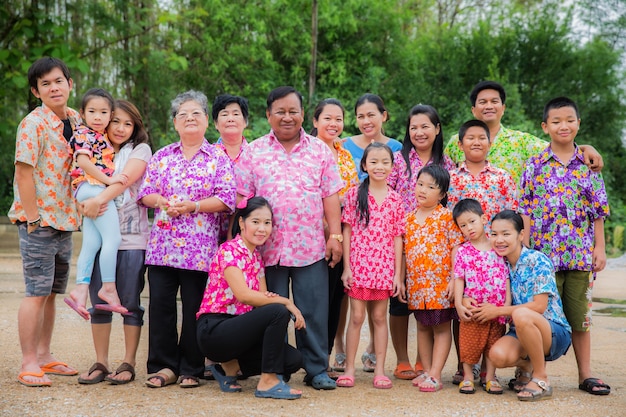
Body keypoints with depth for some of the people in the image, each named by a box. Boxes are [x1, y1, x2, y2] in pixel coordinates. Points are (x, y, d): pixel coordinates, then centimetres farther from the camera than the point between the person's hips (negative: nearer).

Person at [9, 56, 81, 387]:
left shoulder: (76, 121, 8)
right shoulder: (33, 123, -12)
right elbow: (24, 173, -15)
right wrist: (33, 219, -17)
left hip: (65, 219, 7)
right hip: (38, 220, -7)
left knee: (52, 291, 14)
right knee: (37, 292, -4)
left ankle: (44, 355, 24)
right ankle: (28, 364, 3)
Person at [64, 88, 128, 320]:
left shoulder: (102, 137, 22)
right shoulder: (83, 134, -4)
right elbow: (83, 162, -16)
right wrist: (109, 179, -19)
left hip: (99, 192, 9)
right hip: (91, 188, -9)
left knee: (91, 244, 4)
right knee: (113, 238, -11)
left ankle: (80, 290, 3)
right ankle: (108, 288, -7)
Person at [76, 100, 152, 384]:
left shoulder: (140, 150, 4)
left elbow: (126, 178, -14)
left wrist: (99, 199, -28)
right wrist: (86, 202, -16)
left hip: (131, 237, -3)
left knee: (130, 302, 1)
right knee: (99, 303, 4)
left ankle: (128, 364, 9)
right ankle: (100, 363, 13)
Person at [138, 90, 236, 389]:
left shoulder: (219, 159, 4)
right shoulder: (162, 156, 14)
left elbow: (227, 198, -5)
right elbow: (145, 192, 10)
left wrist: (193, 206, -15)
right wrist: (163, 202, -11)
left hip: (199, 248, -3)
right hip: (162, 245, 3)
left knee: (194, 308, 1)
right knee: (160, 305, 2)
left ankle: (191, 369, 13)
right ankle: (163, 366, 12)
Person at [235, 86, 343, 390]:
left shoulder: (320, 150, 8)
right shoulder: (253, 152, 7)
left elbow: (330, 196, 6)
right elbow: (242, 200, 5)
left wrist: (335, 236, 0)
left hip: (311, 248, 0)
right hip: (267, 247, 0)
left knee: (314, 311, 2)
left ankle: (317, 369, 12)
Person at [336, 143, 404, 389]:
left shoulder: (395, 199, 4)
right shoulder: (355, 194, 0)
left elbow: (397, 238, 4)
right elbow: (347, 231, 0)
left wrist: (398, 274, 1)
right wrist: (347, 267, -5)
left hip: (384, 267, 1)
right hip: (358, 265, -1)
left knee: (380, 317, 8)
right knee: (356, 317, 2)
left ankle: (380, 370, 13)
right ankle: (349, 369, 10)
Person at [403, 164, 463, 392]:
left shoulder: (446, 216, -5)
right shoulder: (409, 218, 8)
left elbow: (455, 249, -8)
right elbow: (404, 250, 12)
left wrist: (453, 280, -14)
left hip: (440, 283, -5)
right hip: (416, 285, 5)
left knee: (441, 327, 2)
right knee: (422, 327, 12)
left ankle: (435, 375, 2)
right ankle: (426, 371, 21)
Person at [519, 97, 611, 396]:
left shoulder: (588, 164, 6)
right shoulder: (535, 165, 1)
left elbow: (597, 211, 7)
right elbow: (526, 211, 0)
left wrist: (600, 248, 2)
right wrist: (525, 248, -6)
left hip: (580, 252, 2)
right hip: (543, 252, -2)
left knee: (580, 314, 8)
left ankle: (585, 374, 16)